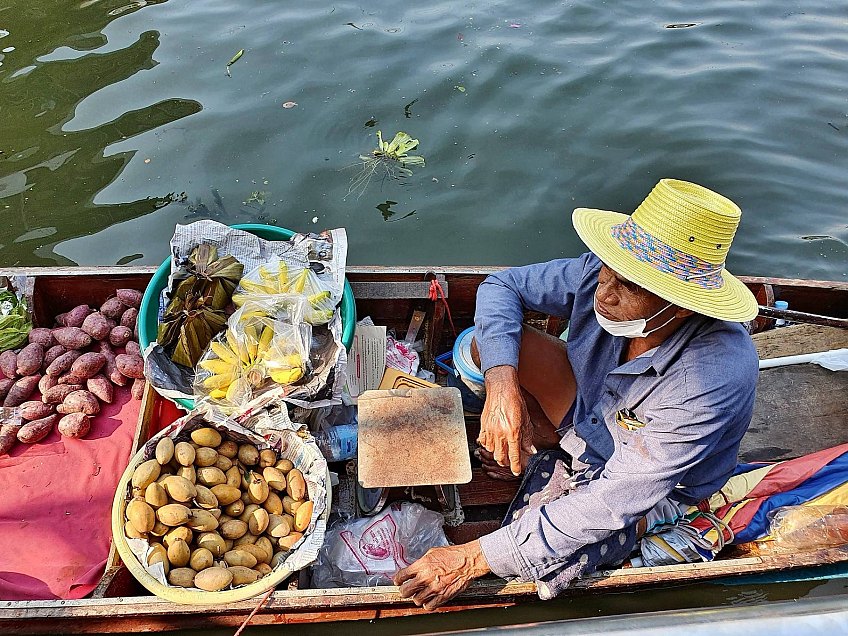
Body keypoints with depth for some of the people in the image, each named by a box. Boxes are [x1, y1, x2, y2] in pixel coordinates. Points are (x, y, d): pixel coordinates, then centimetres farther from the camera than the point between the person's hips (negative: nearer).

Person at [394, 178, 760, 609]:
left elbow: (611, 504, -37)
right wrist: (502, 385, -30)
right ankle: (540, 443, 7)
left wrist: (475, 559, -35)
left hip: (653, 492, -4)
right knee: (491, 339, -15)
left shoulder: (713, 379, -40)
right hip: (588, 413, 4)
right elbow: (501, 286, -12)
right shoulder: (600, 274, -26)